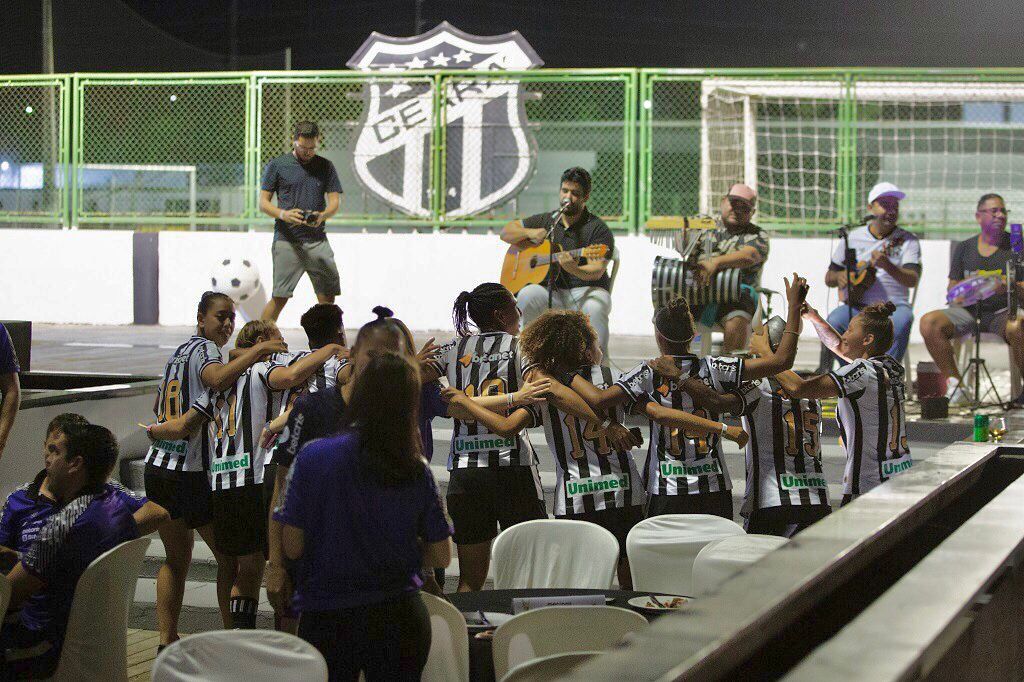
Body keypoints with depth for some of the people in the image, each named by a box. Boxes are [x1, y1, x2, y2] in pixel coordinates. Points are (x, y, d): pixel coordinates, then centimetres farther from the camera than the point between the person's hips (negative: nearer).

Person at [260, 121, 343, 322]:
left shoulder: (325, 166, 12)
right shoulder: (277, 165, 4)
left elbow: (335, 201, 8)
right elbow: (263, 203, 3)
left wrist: (322, 215, -15)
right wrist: (283, 214, -18)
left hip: (317, 239, 3)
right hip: (287, 239, -3)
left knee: (327, 297, 0)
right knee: (279, 297, -6)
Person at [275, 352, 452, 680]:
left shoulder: (313, 456, -10)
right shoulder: (418, 472, -4)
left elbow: (292, 547, -8)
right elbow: (441, 556, 4)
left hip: (326, 620, -2)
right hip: (401, 618, 2)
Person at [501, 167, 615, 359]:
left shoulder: (598, 229, -3)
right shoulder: (546, 221, 14)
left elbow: (597, 271, -15)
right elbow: (506, 233, 20)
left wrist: (574, 269, -37)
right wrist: (529, 233, 0)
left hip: (586, 290, -3)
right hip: (551, 292, 4)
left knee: (595, 307, -38)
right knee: (527, 295, -29)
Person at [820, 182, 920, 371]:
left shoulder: (907, 240, 8)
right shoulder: (852, 238, 13)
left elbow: (912, 280, -8)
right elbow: (828, 278, 18)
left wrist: (887, 265, -26)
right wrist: (839, 277, -7)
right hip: (857, 306, 1)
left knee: (902, 320, -36)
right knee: (835, 320, -31)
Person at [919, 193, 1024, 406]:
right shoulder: (964, 248, 15)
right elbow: (951, 289, 15)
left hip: (1004, 311, -3)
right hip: (969, 310, 3)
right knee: (929, 322, -25)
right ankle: (955, 384, -15)